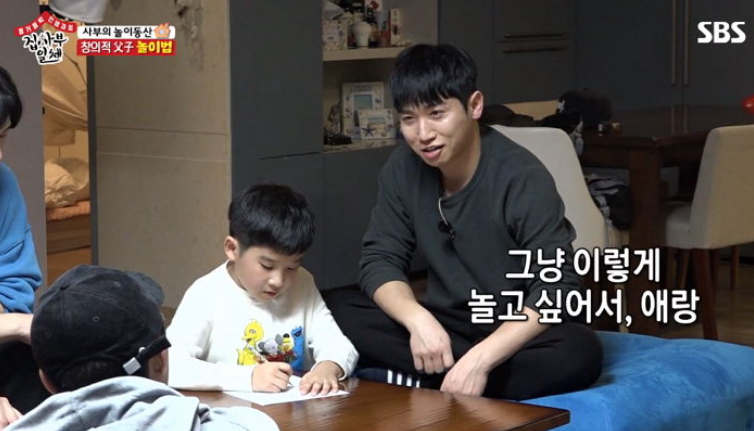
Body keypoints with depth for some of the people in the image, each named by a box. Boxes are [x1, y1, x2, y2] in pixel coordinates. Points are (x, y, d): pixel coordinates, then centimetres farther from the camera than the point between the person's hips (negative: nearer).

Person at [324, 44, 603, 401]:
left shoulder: (521, 178, -21)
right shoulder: (402, 170, -5)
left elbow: (557, 289, -27)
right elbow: (380, 260, -6)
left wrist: (480, 358, -39)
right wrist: (418, 319, -28)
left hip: (516, 334, -4)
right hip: (447, 327, 4)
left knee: (579, 352, -37)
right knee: (338, 309, -16)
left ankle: (421, 383, -28)